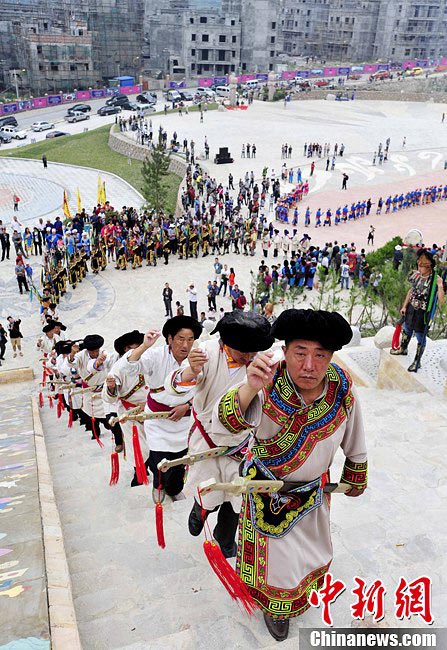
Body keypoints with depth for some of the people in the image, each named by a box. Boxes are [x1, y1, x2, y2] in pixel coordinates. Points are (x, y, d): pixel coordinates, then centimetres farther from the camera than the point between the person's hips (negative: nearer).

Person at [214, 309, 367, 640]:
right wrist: (249, 389, -61)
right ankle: (275, 606, 50)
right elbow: (224, 427, -44)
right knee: (276, 551, 15)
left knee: (313, 547, 27)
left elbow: (354, 441, -5)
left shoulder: (342, 388, -23)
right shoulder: (268, 384, -33)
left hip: (314, 488, 4)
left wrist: (356, 479, 11)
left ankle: (299, 584, 64)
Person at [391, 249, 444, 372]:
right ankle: (403, 349, 51)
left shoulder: (435, 279, -23)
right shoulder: (417, 275, -6)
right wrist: (404, 306, 12)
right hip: (411, 309, 6)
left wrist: (440, 286, -45)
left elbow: (441, 300, -28)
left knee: (420, 337, 6)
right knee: (407, 329, 26)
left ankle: (417, 362, 22)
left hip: (423, 313, -6)